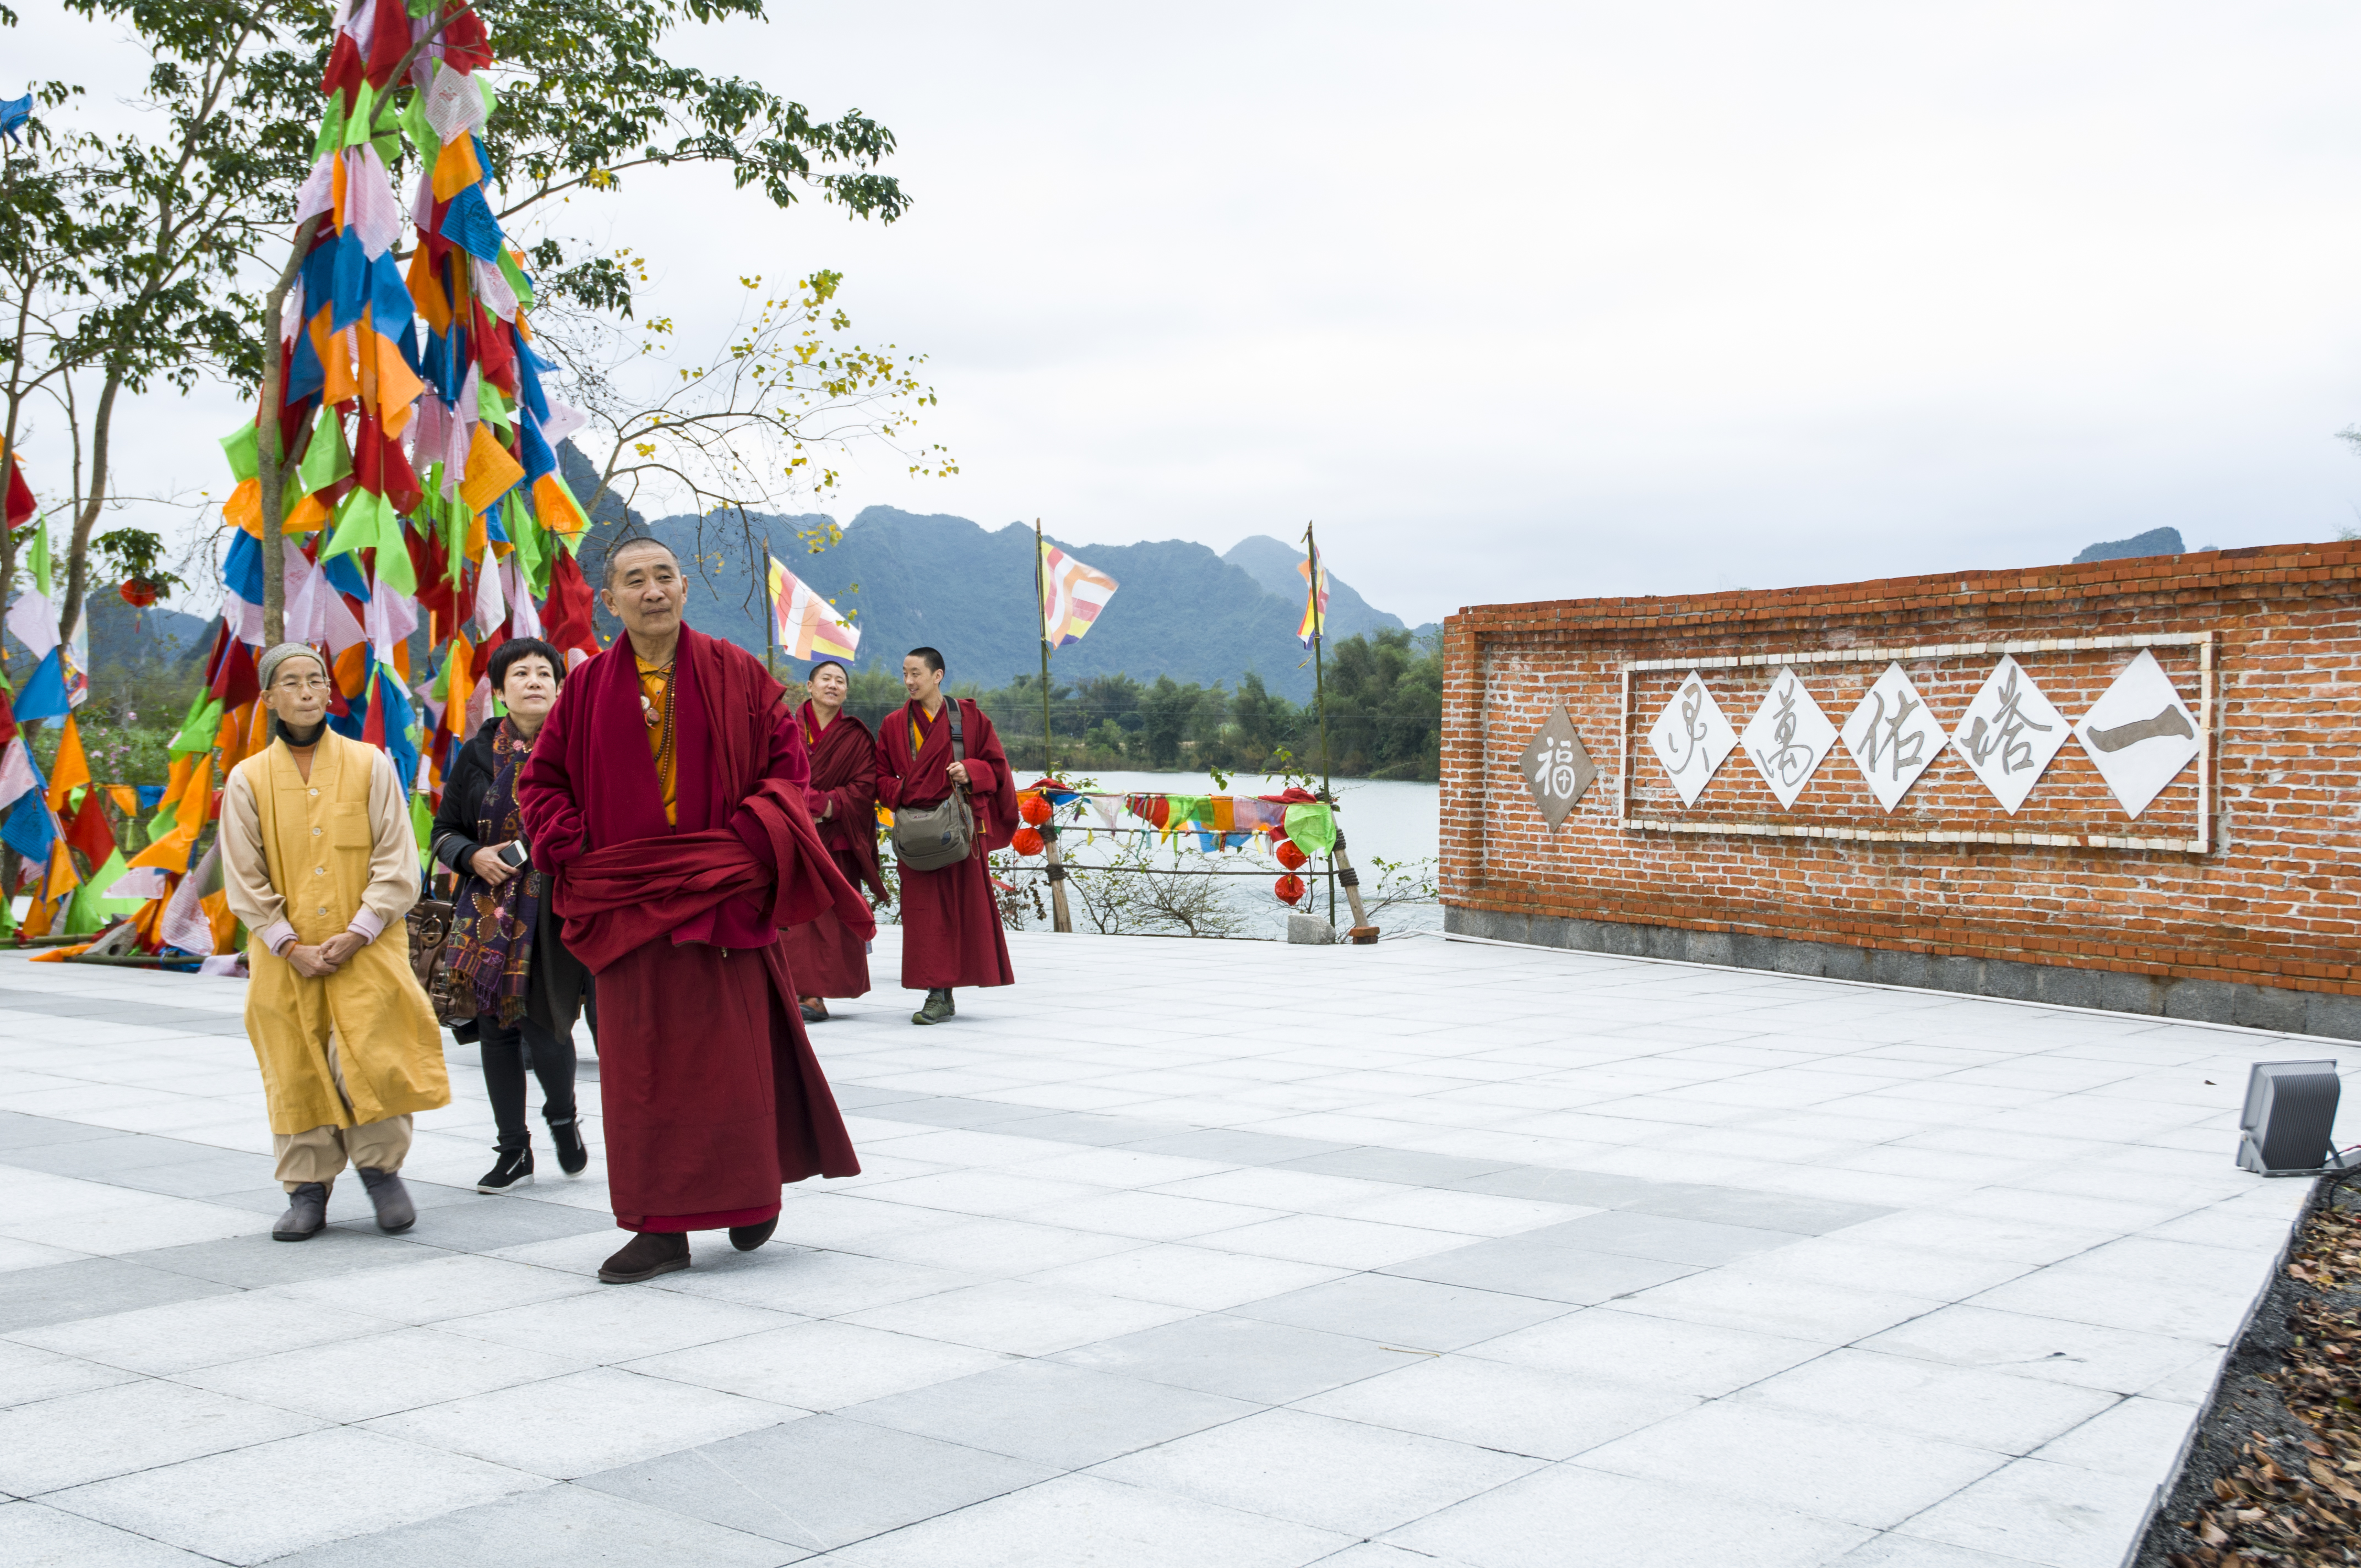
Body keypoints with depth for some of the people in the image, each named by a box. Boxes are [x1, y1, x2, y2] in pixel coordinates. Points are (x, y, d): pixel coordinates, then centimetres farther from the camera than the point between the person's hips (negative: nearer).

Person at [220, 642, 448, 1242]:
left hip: (366, 950, -1)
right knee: (295, 1068, 4)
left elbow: (397, 863, -1)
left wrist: (357, 934, -11)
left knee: (372, 1057, -8)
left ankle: (380, 1166, 15)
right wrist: (290, 946, -8)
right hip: (285, 956, 1)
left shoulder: (369, 764, 1)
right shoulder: (248, 778, 3)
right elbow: (244, 881, 2)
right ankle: (307, 1190, 17)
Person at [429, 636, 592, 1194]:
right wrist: (473, 856, -7)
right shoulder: (479, 754, 8)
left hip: (557, 907, -3)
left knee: (544, 1024, -10)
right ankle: (513, 1149, 18)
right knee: (496, 1027, 4)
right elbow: (443, 831, 11)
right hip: (491, 909, 3)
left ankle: (563, 1116, 21)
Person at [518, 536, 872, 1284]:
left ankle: (751, 1192, 23)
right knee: (642, 1063, 2)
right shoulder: (588, 686, 5)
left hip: (721, 892, -1)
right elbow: (541, 779, 12)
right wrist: (573, 855, -2)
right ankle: (660, 1228, 8)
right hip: (629, 902, 2)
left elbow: (788, 760, 3)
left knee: (733, 1048, 2)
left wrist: (752, 840, -11)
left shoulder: (737, 673, 2)